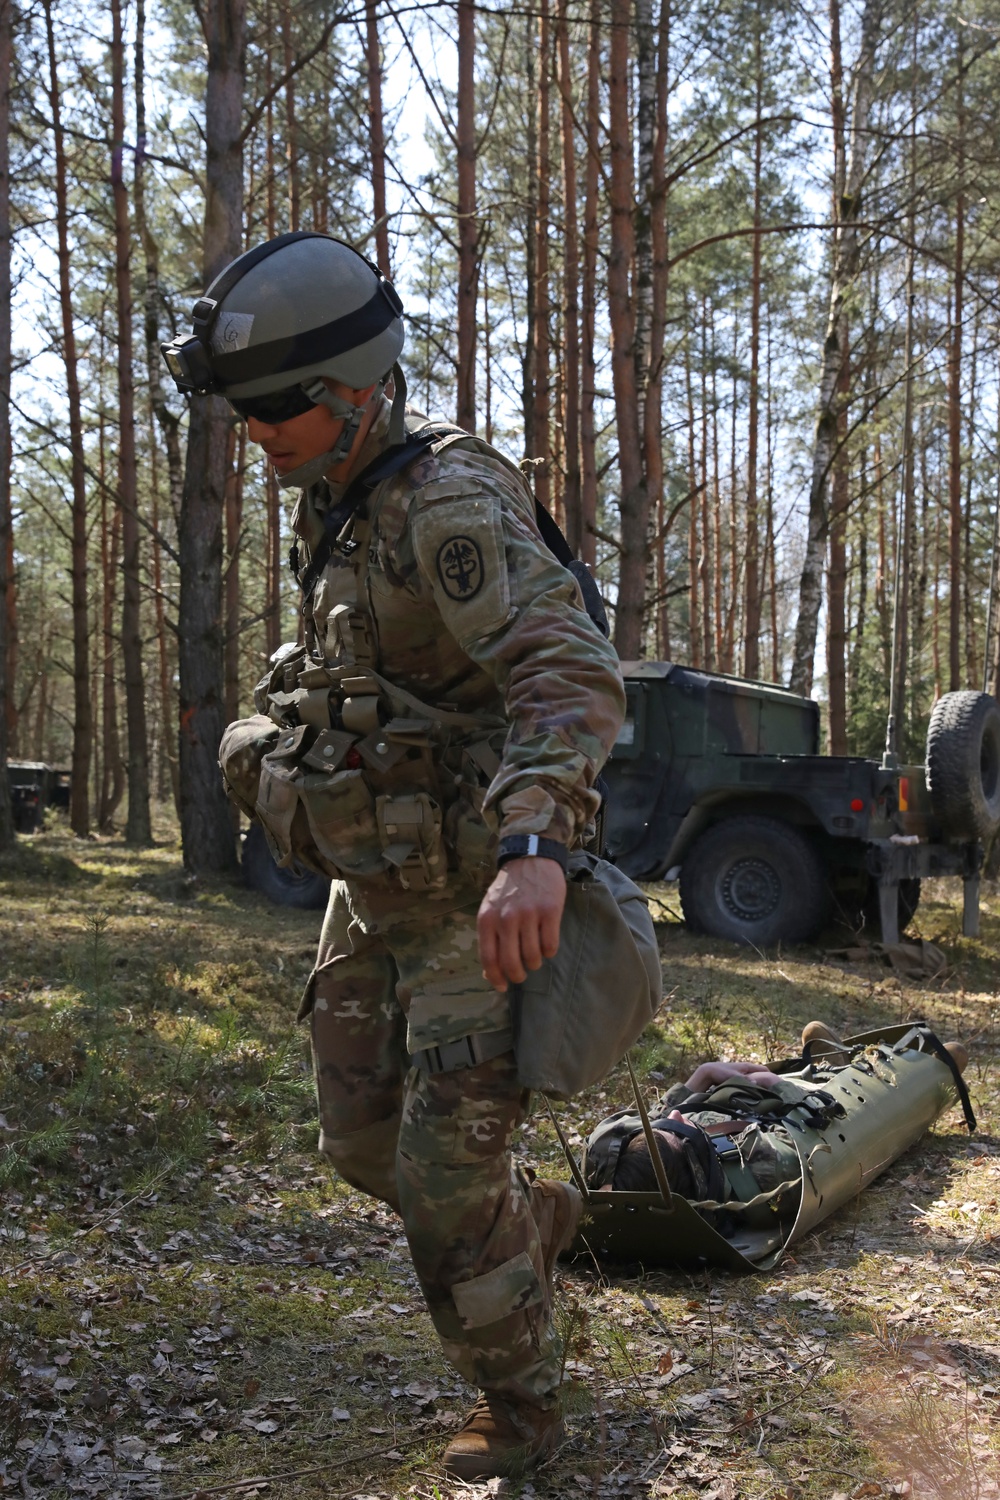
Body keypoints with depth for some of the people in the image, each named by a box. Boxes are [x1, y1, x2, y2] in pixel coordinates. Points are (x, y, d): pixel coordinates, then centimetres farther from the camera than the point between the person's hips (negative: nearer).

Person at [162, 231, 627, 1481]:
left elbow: (571, 674, -38)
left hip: (480, 899, -8)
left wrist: (532, 843, -52)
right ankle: (534, 1220, 42)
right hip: (373, 890, 8)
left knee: (444, 1176, -2)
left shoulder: (451, 502, -23)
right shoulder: (330, 504, 6)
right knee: (362, 1140, 16)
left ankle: (518, 1404, 23)